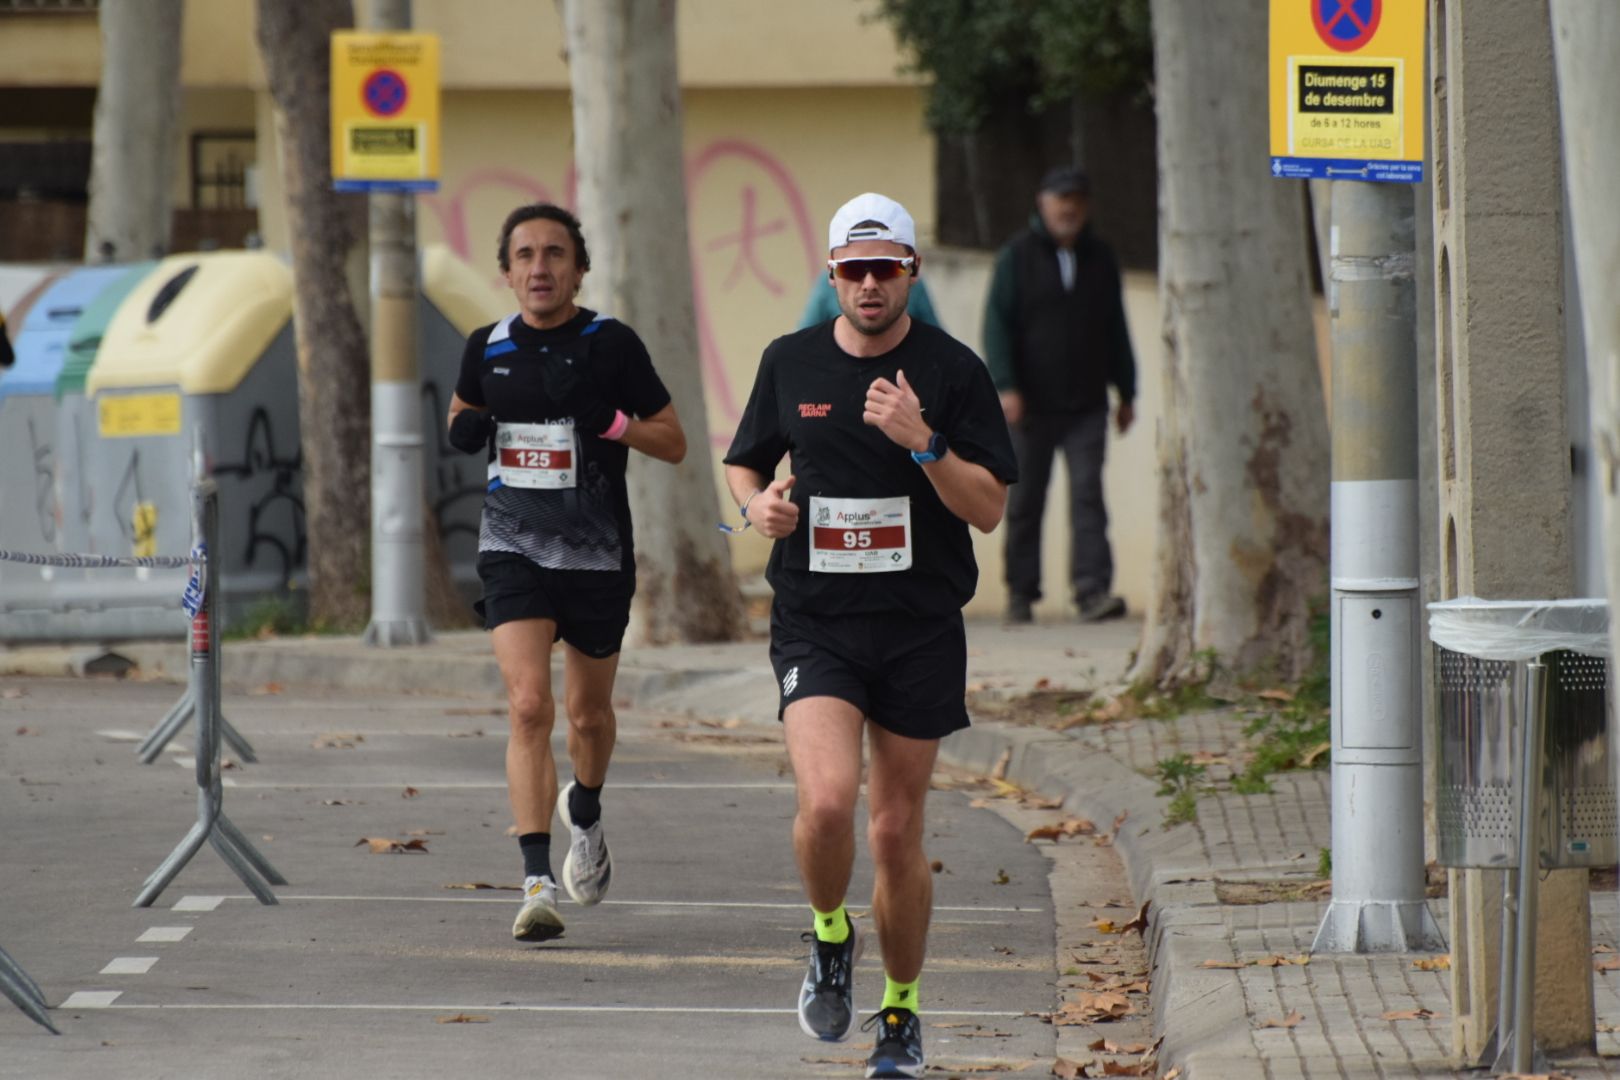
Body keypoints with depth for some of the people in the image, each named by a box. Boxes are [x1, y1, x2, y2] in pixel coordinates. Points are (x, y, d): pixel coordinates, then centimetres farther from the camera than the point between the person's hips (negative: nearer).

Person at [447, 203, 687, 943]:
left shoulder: (612, 345, -5)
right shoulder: (487, 348, 3)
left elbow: (674, 443, -1)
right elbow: (464, 413, 23)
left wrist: (612, 422, -20)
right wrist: (462, 429, -2)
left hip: (597, 555, 0)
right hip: (514, 550, 0)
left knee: (588, 712, 14)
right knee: (529, 706, -15)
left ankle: (584, 813, 48)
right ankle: (537, 883, -19)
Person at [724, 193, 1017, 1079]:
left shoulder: (952, 371, -2)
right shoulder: (790, 363, 5)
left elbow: (988, 509, -5)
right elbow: (743, 462, 20)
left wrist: (923, 443, -21)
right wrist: (757, 503, -3)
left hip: (920, 630, -1)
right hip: (814, 623, 1)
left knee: (896, 833, 5)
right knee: (826, 800, -21)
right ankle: (829, 939, 9)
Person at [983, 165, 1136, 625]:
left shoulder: (1100, 259, 11)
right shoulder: (1018, 255, 0)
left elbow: (1116, 330, 18)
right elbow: (997, 323, -5)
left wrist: (1126, 393, 16)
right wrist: (1006, 386, -16)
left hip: (1086, 407, 2)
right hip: (1032, 405, -2)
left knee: (1087, 493, -10)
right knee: (1025, 500, 5)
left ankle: (1092, 590, -17)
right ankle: (1021, 592, 16)